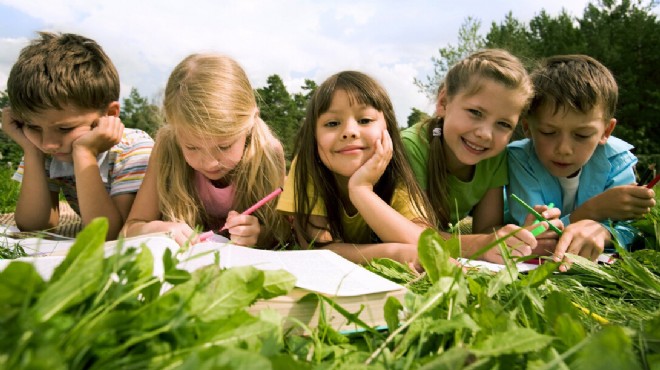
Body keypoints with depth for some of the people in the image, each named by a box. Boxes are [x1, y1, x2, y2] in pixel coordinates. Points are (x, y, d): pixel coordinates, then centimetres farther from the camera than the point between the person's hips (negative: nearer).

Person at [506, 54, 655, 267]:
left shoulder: (615, 159, -15)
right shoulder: (519, 160, -23)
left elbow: (630, 229, -19)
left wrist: (601, 231, -42)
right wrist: (592, 211, -34)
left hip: (592, 264, 2)